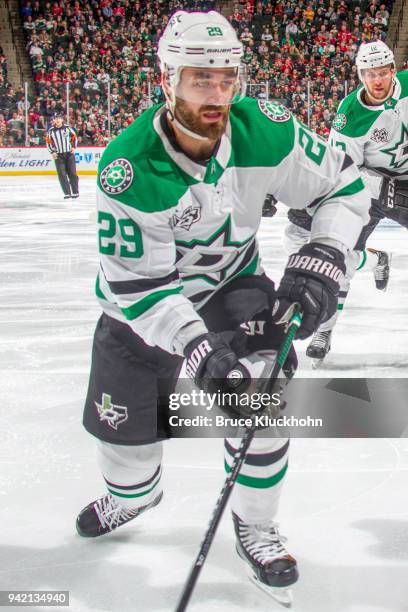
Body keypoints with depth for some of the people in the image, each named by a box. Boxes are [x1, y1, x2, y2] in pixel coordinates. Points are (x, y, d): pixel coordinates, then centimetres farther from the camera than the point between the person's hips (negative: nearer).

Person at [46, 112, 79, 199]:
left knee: (72, 173, 1)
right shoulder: (51, 131, 0)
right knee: (62, 174, -6)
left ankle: (75, 192, 9)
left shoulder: (67, 128, -1)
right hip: (58, 155, 0)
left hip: (69, 154, 0)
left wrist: (73, 147, -1)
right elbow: (48, 142, 6)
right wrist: (52, 152, -4)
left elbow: (74, 137, 9)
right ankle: (67, 193, -2)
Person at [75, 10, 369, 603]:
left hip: (233, 277, 2)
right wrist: (193, 343, -39)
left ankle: (255, 526, 8)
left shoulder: (264, 129, -22)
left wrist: (322, 256, -26)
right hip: (146, 297, -1)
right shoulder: (127, 168, -30)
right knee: (123, 414, 4)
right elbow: (136, 282, -28)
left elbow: (343, 183, -10)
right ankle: (134, 493, 42)